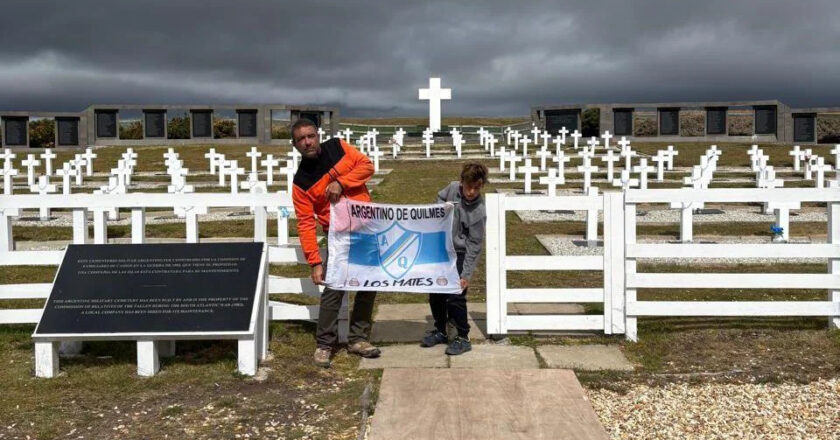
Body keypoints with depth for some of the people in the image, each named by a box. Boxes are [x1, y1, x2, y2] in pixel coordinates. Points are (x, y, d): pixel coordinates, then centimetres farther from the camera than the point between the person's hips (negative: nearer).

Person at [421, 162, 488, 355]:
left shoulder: (478, 212, -21)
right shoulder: (452, 188, -9)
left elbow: (474, 246, -18)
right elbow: (440, 198, 16)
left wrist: (466, 275, -19)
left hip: (459, 254, -6)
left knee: (455, 296, -10)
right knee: (435, 294, 13)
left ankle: (463, 338, 6)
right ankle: (440, 331, 31)